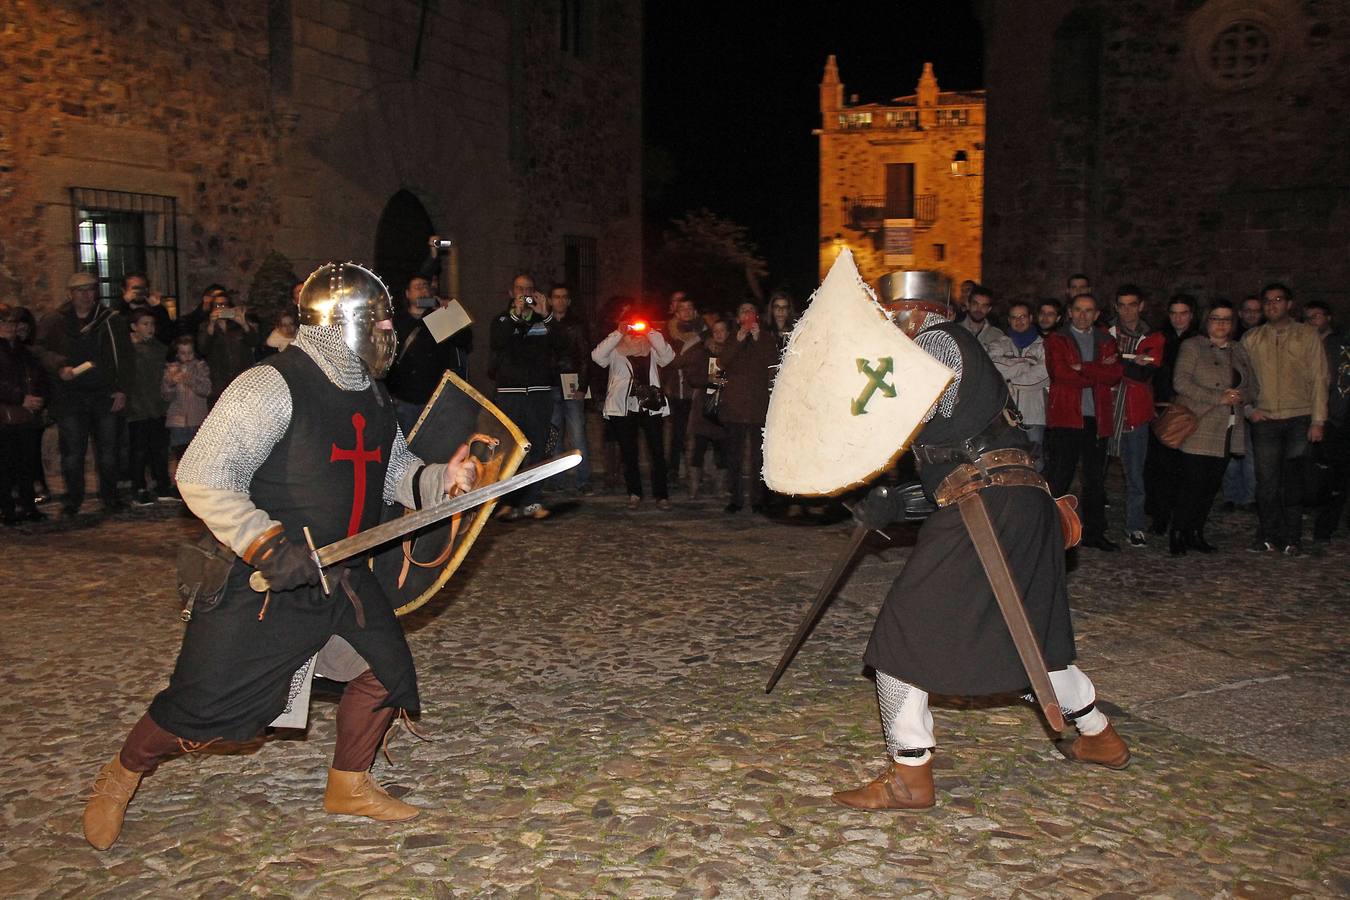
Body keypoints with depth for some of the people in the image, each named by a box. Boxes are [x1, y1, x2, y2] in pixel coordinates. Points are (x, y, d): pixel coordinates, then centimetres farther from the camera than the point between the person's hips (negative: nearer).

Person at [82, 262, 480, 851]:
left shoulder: (372, 396, 8)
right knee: (204, 702, -1)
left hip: (343, 573, 7)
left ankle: (349, 785, 27)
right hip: (260, 580, -7)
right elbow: (202, 478, -21)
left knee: (386, 668, 4)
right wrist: (267, 544, -30)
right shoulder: (272, 387, -18)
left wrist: (440, 479, -6)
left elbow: (395, 471, 15)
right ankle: (120, 778, 29)